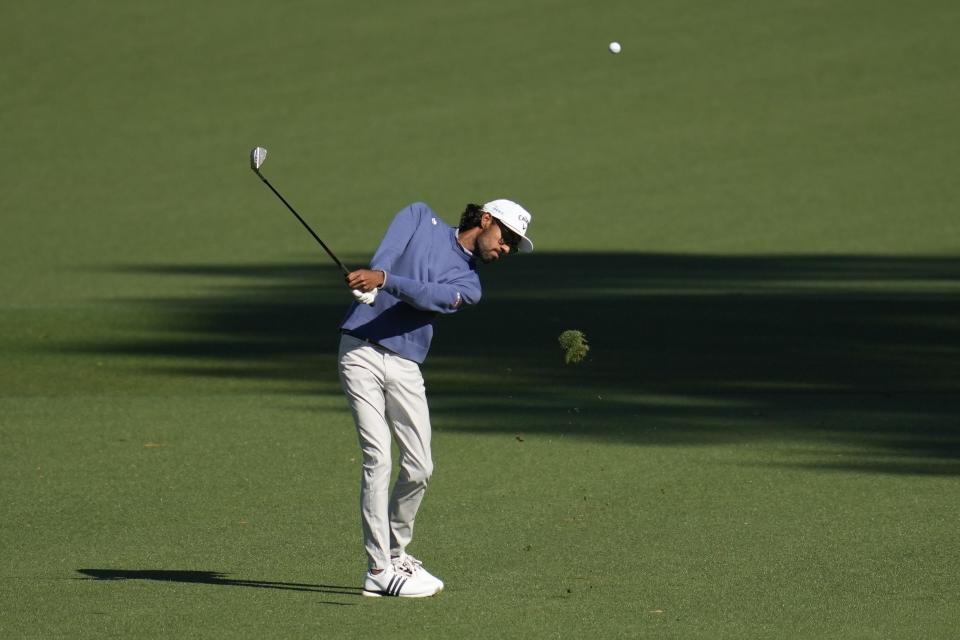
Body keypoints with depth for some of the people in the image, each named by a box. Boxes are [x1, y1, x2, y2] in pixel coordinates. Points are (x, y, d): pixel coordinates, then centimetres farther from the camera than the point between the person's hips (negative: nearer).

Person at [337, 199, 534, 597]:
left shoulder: (468, 285, 11)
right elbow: (387, 253, -6)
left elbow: (429, 296, -9)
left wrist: (383, 280, -27)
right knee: (378, 459, -10)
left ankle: (396, 554, 26)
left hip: (405, 366, 4)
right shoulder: (420, 217, 11)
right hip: (361, 351, -4)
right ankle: (379, 571, -8)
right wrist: (368, 282, -26)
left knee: (419, 468, 4)